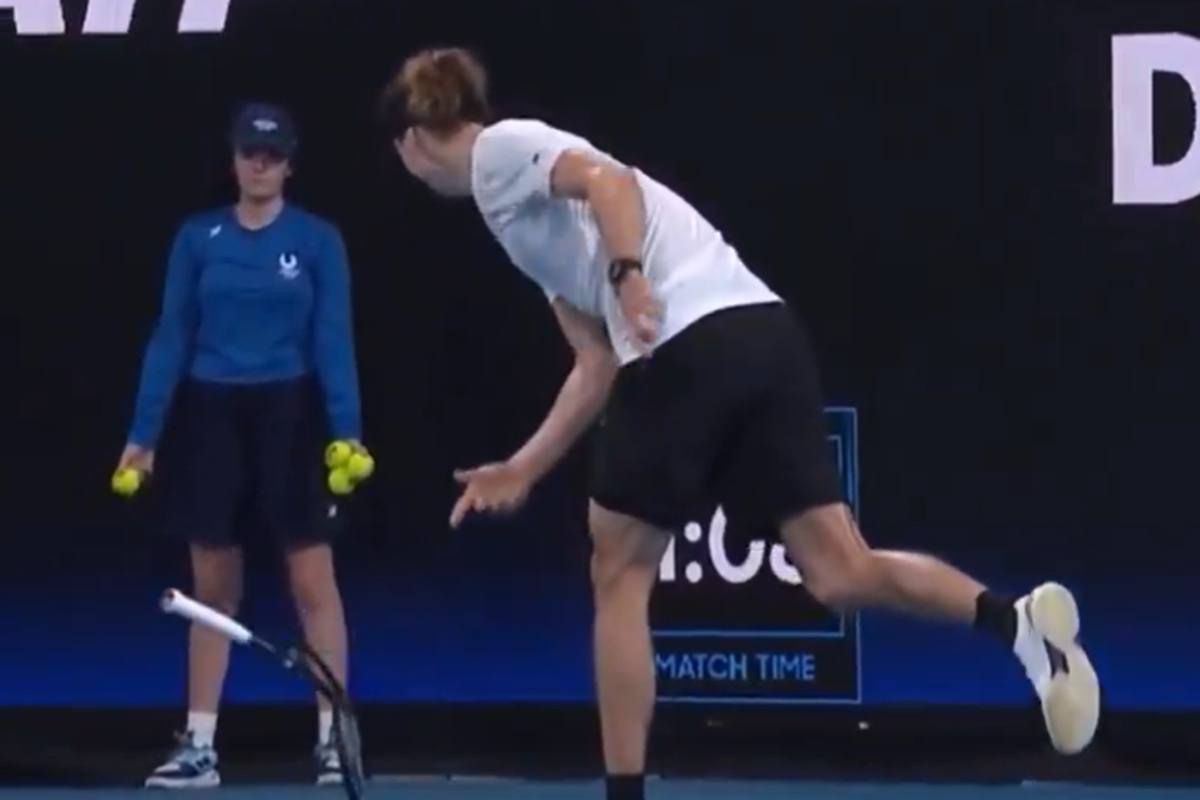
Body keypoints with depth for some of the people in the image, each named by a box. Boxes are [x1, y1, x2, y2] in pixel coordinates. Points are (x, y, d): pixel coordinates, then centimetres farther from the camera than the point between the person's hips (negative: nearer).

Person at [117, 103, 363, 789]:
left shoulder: (318, 240, -1)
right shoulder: (199, 237, 4)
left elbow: (333, 341, -5)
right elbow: (171, 338, 4)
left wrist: (347, 431, -15)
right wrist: (143, 433, -1)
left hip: (289, 415, -2)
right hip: (210, 415, 2)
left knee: (313, 582, -2)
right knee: (212, 589, 6)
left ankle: (333, 738, 4)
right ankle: (200, 746, 11)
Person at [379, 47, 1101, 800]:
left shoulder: (500, 149, 8)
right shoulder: (528, 203, 33)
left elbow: (610, 179, -12)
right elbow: (599, 364, 29)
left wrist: (628, 278, -25)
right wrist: (522, 470, 29)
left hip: (689, 347, -8)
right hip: (764, 331, 8)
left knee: (620, 575, 8)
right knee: (842, 573, 0)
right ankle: (1017, 620, -21)